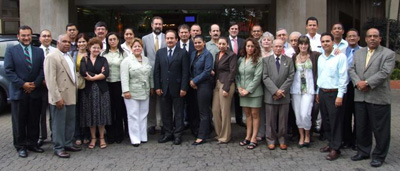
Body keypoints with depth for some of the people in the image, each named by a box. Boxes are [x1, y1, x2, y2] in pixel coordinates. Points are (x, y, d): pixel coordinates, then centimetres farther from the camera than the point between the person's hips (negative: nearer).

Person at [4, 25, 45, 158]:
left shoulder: (39, 51, 9)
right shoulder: (11, 51, 1)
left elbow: (42, 69, 3)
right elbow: (8, 71, -6)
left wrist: (35, 84, -10)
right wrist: (23, 84, -14)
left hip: (35, 92, 3)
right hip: (18, 92, -2)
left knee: (34, 121, 9)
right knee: (19, 122, 5)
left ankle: (32, 144, 21)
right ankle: (20, 146, 16)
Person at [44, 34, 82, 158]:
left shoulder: (69, 56, 15)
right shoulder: (52, 57, -12)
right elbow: (50, 80, -18)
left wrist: (75, 91, 16)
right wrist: (57, 98, -22)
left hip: (70, 96, 8)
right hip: (60, 97, -8)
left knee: (70, 122, 15)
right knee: (59, 123, 1)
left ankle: (68, 144, 28)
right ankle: (58, 148, 12)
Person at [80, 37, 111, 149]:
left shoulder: (103, 60, 9)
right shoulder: (84, 60, 7)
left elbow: (106, 73, -9)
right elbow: (83, 72, -12)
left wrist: (92, 77, -13)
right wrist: (98, 75, -11)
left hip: (101, 90, 0)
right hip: (88, 90, 0)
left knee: (101, 113, 2)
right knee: (90, 114, 4)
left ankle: (102, 138, 13)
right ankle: (93, 138, 16)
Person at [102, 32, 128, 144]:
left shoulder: (123, 53, 4)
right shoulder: (104, 54, 8)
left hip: (119, 83, -1)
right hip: (107, 84, 1)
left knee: (119, 109, 4)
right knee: (109, 110, 4)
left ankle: (119, 135, 16)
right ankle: (110, 135, 15)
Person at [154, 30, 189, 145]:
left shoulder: (183, 53, -2)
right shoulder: (160, 53, 8)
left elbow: (185, 72, -6)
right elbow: (157, 71, 7)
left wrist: (184, 88, -11)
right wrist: (157, 87, 0)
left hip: (177, 88, -3)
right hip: (164, 88, 3)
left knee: (178, 112, 5)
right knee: (165, 112, 9)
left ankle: (178, 135, 12)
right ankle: (168, 133, 19)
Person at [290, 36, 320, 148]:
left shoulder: (314, 55, 0)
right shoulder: (294, 57, 7)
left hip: (309, 88, -3)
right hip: (296, 88, 3)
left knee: (305, 114, -11)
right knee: (297, 114, 7)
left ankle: (307, 135, 14)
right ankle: (301, 136, 24)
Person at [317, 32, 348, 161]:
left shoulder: (340, 57, -10)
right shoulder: (320, 58, 11)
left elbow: (343, 77, -12)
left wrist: (340, 95, -15)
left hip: (334, 93, -7)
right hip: (322, 92, 7)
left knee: (335, 121, 0)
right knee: (325, 120, 14)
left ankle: (335, 149, 9)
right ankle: (330, 143, 28)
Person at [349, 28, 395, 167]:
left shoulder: (388, 54, -2)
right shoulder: (358, 53, 15)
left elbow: (384, 72, -13)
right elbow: (352, 69, 7)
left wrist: (367, 83, -18)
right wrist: (358, 82, -10)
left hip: (378, 98, -5)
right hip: (360, 97, 5)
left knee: (380, 129, 3)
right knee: (361, 127, 14)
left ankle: (379, 156, 17)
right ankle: (363, 152, 29)